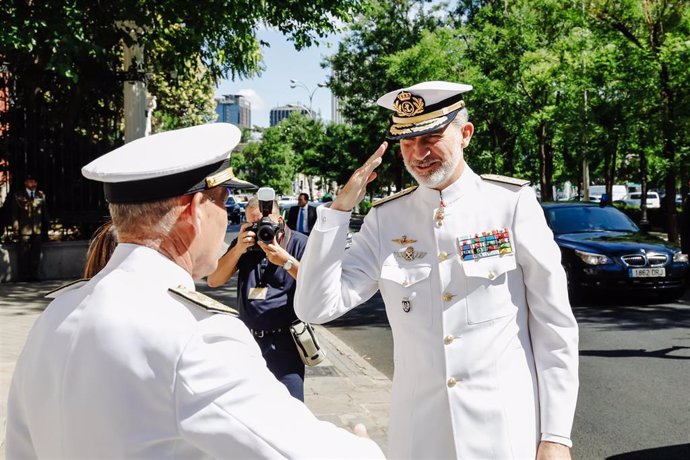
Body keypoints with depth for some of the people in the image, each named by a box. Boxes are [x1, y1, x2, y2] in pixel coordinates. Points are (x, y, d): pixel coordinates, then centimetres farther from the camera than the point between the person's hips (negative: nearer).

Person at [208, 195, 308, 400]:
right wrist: (238, 249, -11)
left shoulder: (298, 243, -5)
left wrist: (286, 261, -22)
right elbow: (213, 280, 1)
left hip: (284, 341, -5)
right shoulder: (243, 244, 9)